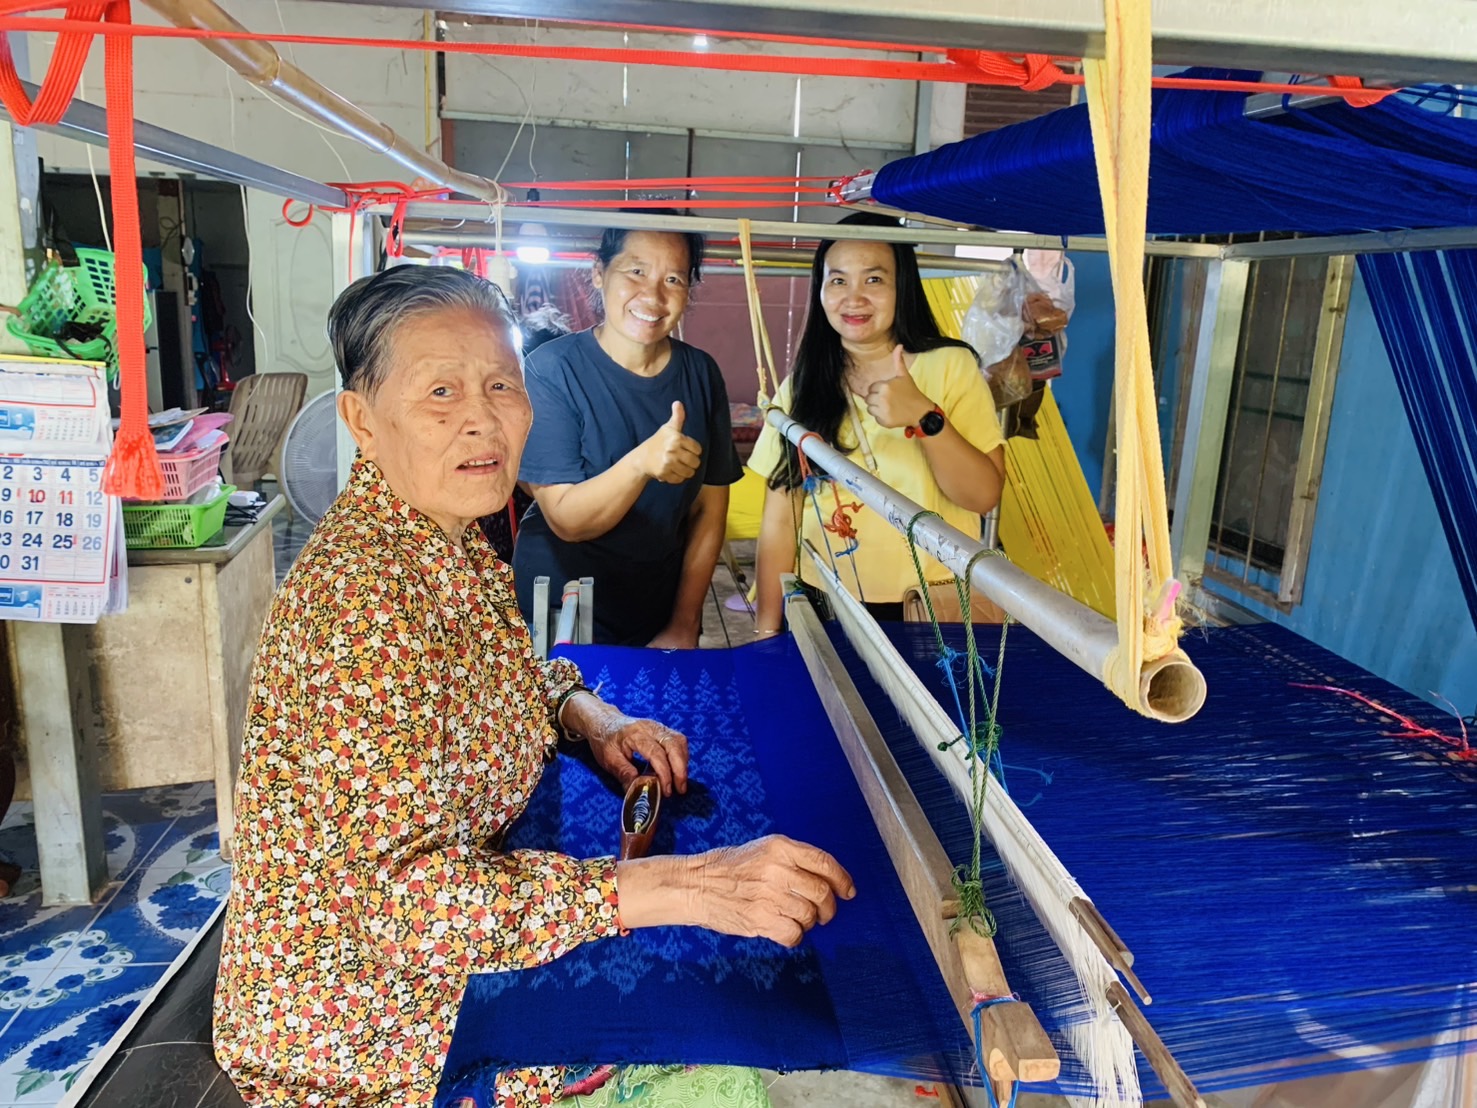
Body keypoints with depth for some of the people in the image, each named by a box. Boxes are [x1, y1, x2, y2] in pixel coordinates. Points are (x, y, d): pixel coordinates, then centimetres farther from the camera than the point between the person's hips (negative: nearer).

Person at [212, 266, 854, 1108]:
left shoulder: (451, 535, -2)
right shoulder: (361, 594, -30)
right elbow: (406, 895, -35)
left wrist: (587, 714, -6)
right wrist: (687, 887, -41)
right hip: (356, 1034, -7)